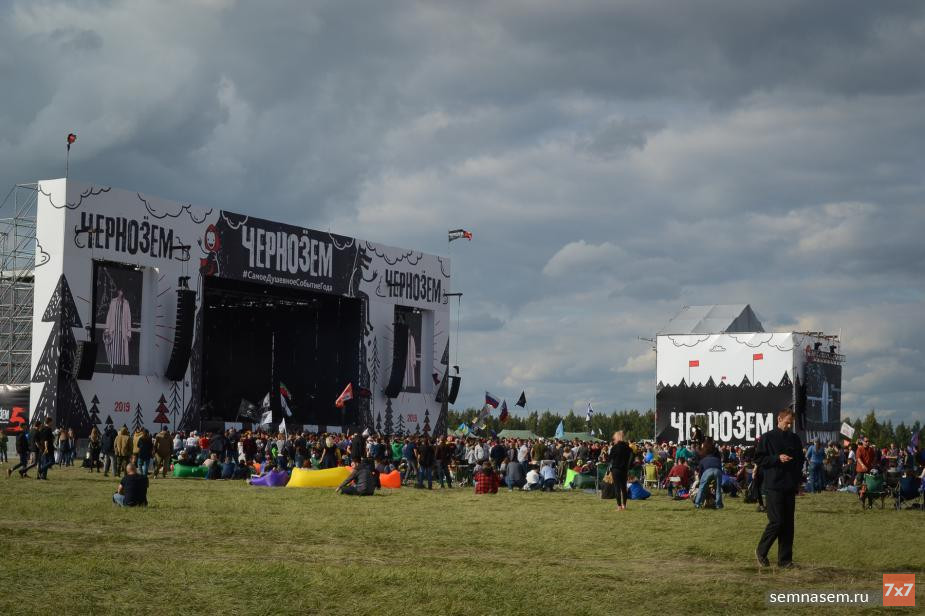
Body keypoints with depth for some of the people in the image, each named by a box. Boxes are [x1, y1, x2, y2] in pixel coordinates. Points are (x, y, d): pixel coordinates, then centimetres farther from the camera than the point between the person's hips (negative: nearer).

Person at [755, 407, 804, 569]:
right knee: (777, 522, -10)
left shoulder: (795, 439, 13)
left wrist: (798, 480, 11)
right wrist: (777, 458, -16)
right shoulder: (767, 438, -2)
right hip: (773, 487, -5)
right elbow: (759, 458, -4)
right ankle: (761, 551, 9)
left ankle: (785, 560, 9)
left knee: (788, 524, 4)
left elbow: (801, 459, 22)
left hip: (790, 487, 5)